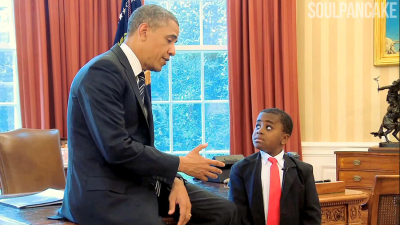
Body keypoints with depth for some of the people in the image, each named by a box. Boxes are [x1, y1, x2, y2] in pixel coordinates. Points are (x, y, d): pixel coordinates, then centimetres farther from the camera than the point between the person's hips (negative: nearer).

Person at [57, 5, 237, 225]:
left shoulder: (137, 76, 13)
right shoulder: (102, 71, -17)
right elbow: (117, 150, -24)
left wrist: (174, 181, -3)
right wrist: (180, 164, -13)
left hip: (141, 182, 9)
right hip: (105, 193, -9)